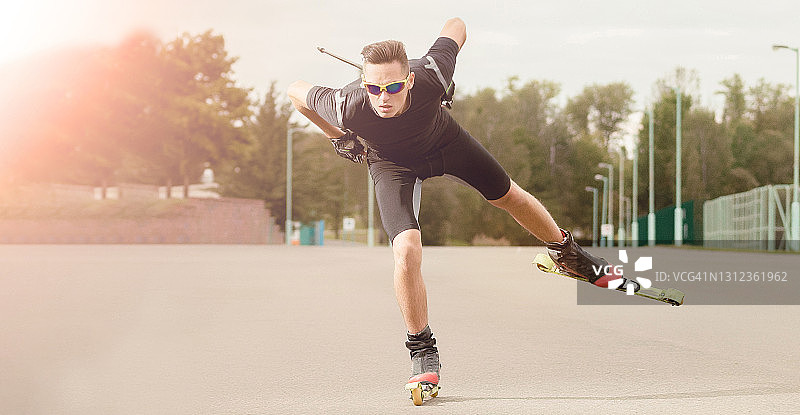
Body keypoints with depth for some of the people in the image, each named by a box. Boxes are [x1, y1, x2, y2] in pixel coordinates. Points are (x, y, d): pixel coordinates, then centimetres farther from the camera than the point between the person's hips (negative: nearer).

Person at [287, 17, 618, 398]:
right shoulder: (348, 105, -39)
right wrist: (338, 138, -10)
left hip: (443, 140, 2)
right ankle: (423, 353, -1)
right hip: (392, 163, -2)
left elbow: (455, 26, -19)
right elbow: (296, 91, -18)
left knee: (507, 196, 16)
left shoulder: (431, 76, -39)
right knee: (407, 250, -19)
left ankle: (564, 249, 48)